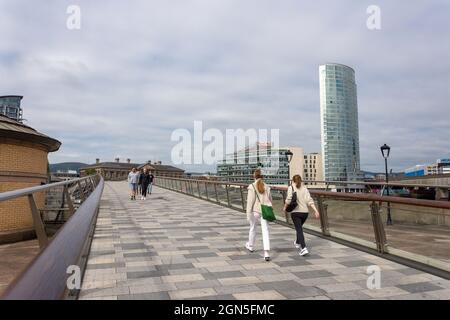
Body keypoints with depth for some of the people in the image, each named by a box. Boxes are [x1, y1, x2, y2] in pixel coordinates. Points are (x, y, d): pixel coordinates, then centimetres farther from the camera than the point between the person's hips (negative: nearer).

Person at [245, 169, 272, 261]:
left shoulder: (252, 187, -9)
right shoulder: (266, 187, 2)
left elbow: (250, 201, -12)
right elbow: (270, 199, 12)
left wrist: (248, 213, -9)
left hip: (256, 211, -2)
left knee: (253, 228, 20)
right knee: (265, 231, 0)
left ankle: (250, 246, 42)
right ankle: (266, 253, -9)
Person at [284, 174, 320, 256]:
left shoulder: (291, 188, -3)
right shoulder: (304, 188, 6)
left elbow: (289, 200, -14)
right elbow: (309, 200, -4)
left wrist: (285, 207, 2)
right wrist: (316, 210, -7)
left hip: (295, 212, -4)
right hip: (305, 212, 4)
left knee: (299, 230, -2)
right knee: (299, 227, 26)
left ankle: (304, 248, -15)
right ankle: (297, 243, 44)